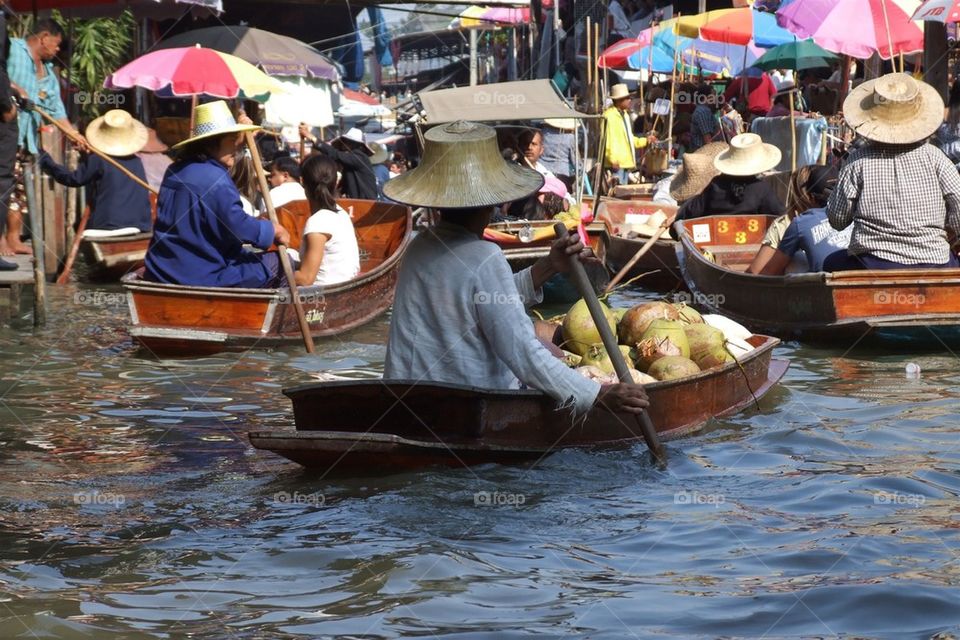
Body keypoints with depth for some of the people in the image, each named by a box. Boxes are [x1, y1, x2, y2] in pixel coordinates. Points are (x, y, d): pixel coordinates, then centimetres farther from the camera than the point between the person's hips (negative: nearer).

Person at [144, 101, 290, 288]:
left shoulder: (175, 171, 10)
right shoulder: (216, 180, -19)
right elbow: (238, 227, -22)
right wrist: (273, 230, -6)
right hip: (203, 278, -10)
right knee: (281, 263, 2)